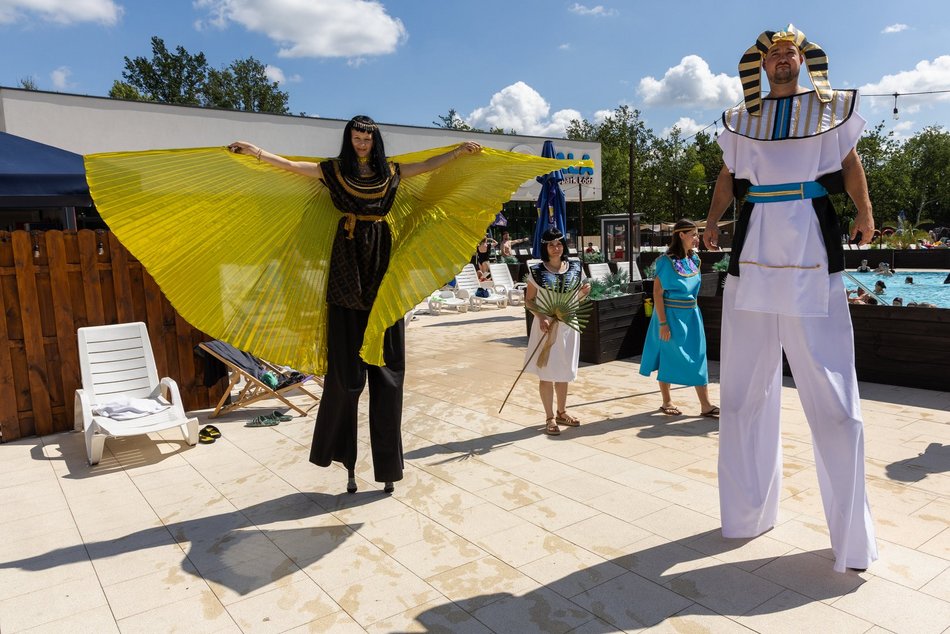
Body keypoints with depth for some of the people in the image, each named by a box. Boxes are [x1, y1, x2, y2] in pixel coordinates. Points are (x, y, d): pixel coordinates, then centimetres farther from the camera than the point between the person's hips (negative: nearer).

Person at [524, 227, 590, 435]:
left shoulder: (575, 268, 4)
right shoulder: (536, 271, -6)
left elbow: (577, 297, 14)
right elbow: (529, 299, -3)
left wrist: (583, 292, -8)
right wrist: (541, 317, -19)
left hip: (568, 325, 4)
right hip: (546, 326, -3)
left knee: (564, 371, 14)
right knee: (547, 372, 2)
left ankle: (561, 412, 30)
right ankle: (550, 418, 13)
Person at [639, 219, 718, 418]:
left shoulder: (694, 260, 7)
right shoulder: (667, 261, -13)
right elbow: (657, 292, -16)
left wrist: (693, 311, 14)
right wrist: (663, 323, -19)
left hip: (691, 315, 7)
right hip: (671, 315, -7)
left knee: (698, 358, 6)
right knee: (668, 358, 6)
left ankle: (705, 405, 11)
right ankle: (666, 402, 20)